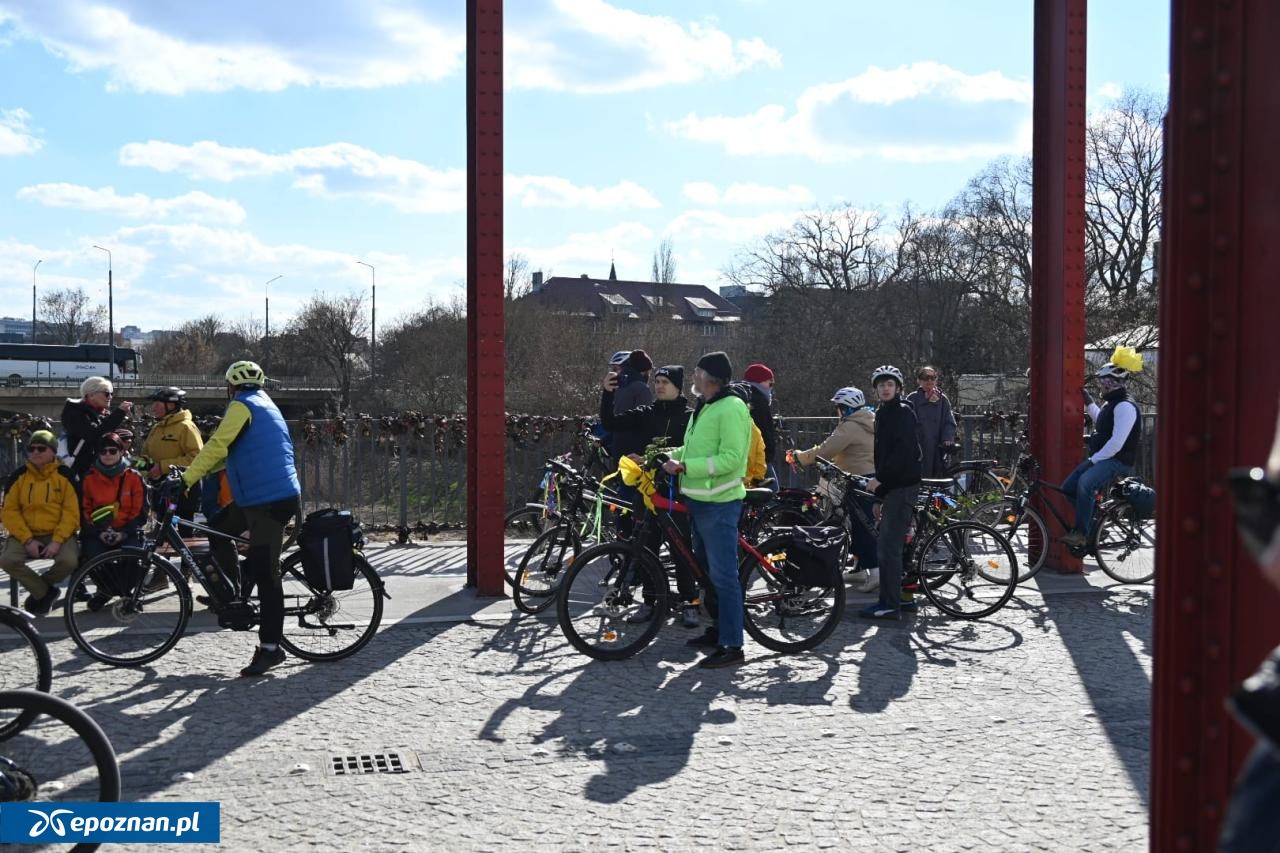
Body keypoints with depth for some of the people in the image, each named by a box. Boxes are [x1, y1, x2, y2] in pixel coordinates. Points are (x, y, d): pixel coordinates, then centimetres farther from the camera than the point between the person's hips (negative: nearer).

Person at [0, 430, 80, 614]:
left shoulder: (64, 475, -1)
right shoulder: (19, 476, 4)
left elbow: (71, 511, -5)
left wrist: (57, 541, -17)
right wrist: (28, 540, -12)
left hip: (58, 534, -2)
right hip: (26, 535, 2)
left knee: (69, 561, -30)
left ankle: (38, 589, 2)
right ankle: (46, 592, -3)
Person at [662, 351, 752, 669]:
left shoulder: (731, 408, -17)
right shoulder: (703, 407, 15)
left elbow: (730, 458, -24)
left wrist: (685, 466, -25)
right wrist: (672, 455, 7)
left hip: (719, 503, -11)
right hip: (699, 500, 11)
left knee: (723, 575, -8)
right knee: (706, 570, 18)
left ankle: (731, 646, -4)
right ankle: (719, 630, 30)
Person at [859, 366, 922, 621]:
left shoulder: (903, 412, -10)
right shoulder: (883, 413, 18)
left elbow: (904, 451, -21)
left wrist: (879, 478, -21)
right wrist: (878, 494, 19)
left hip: (902, 485, -10)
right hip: (891, 485, 10)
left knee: (888, 546, -10)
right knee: (893, 544, 13)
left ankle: (889, 604, -8)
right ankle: (905, 597, 20)